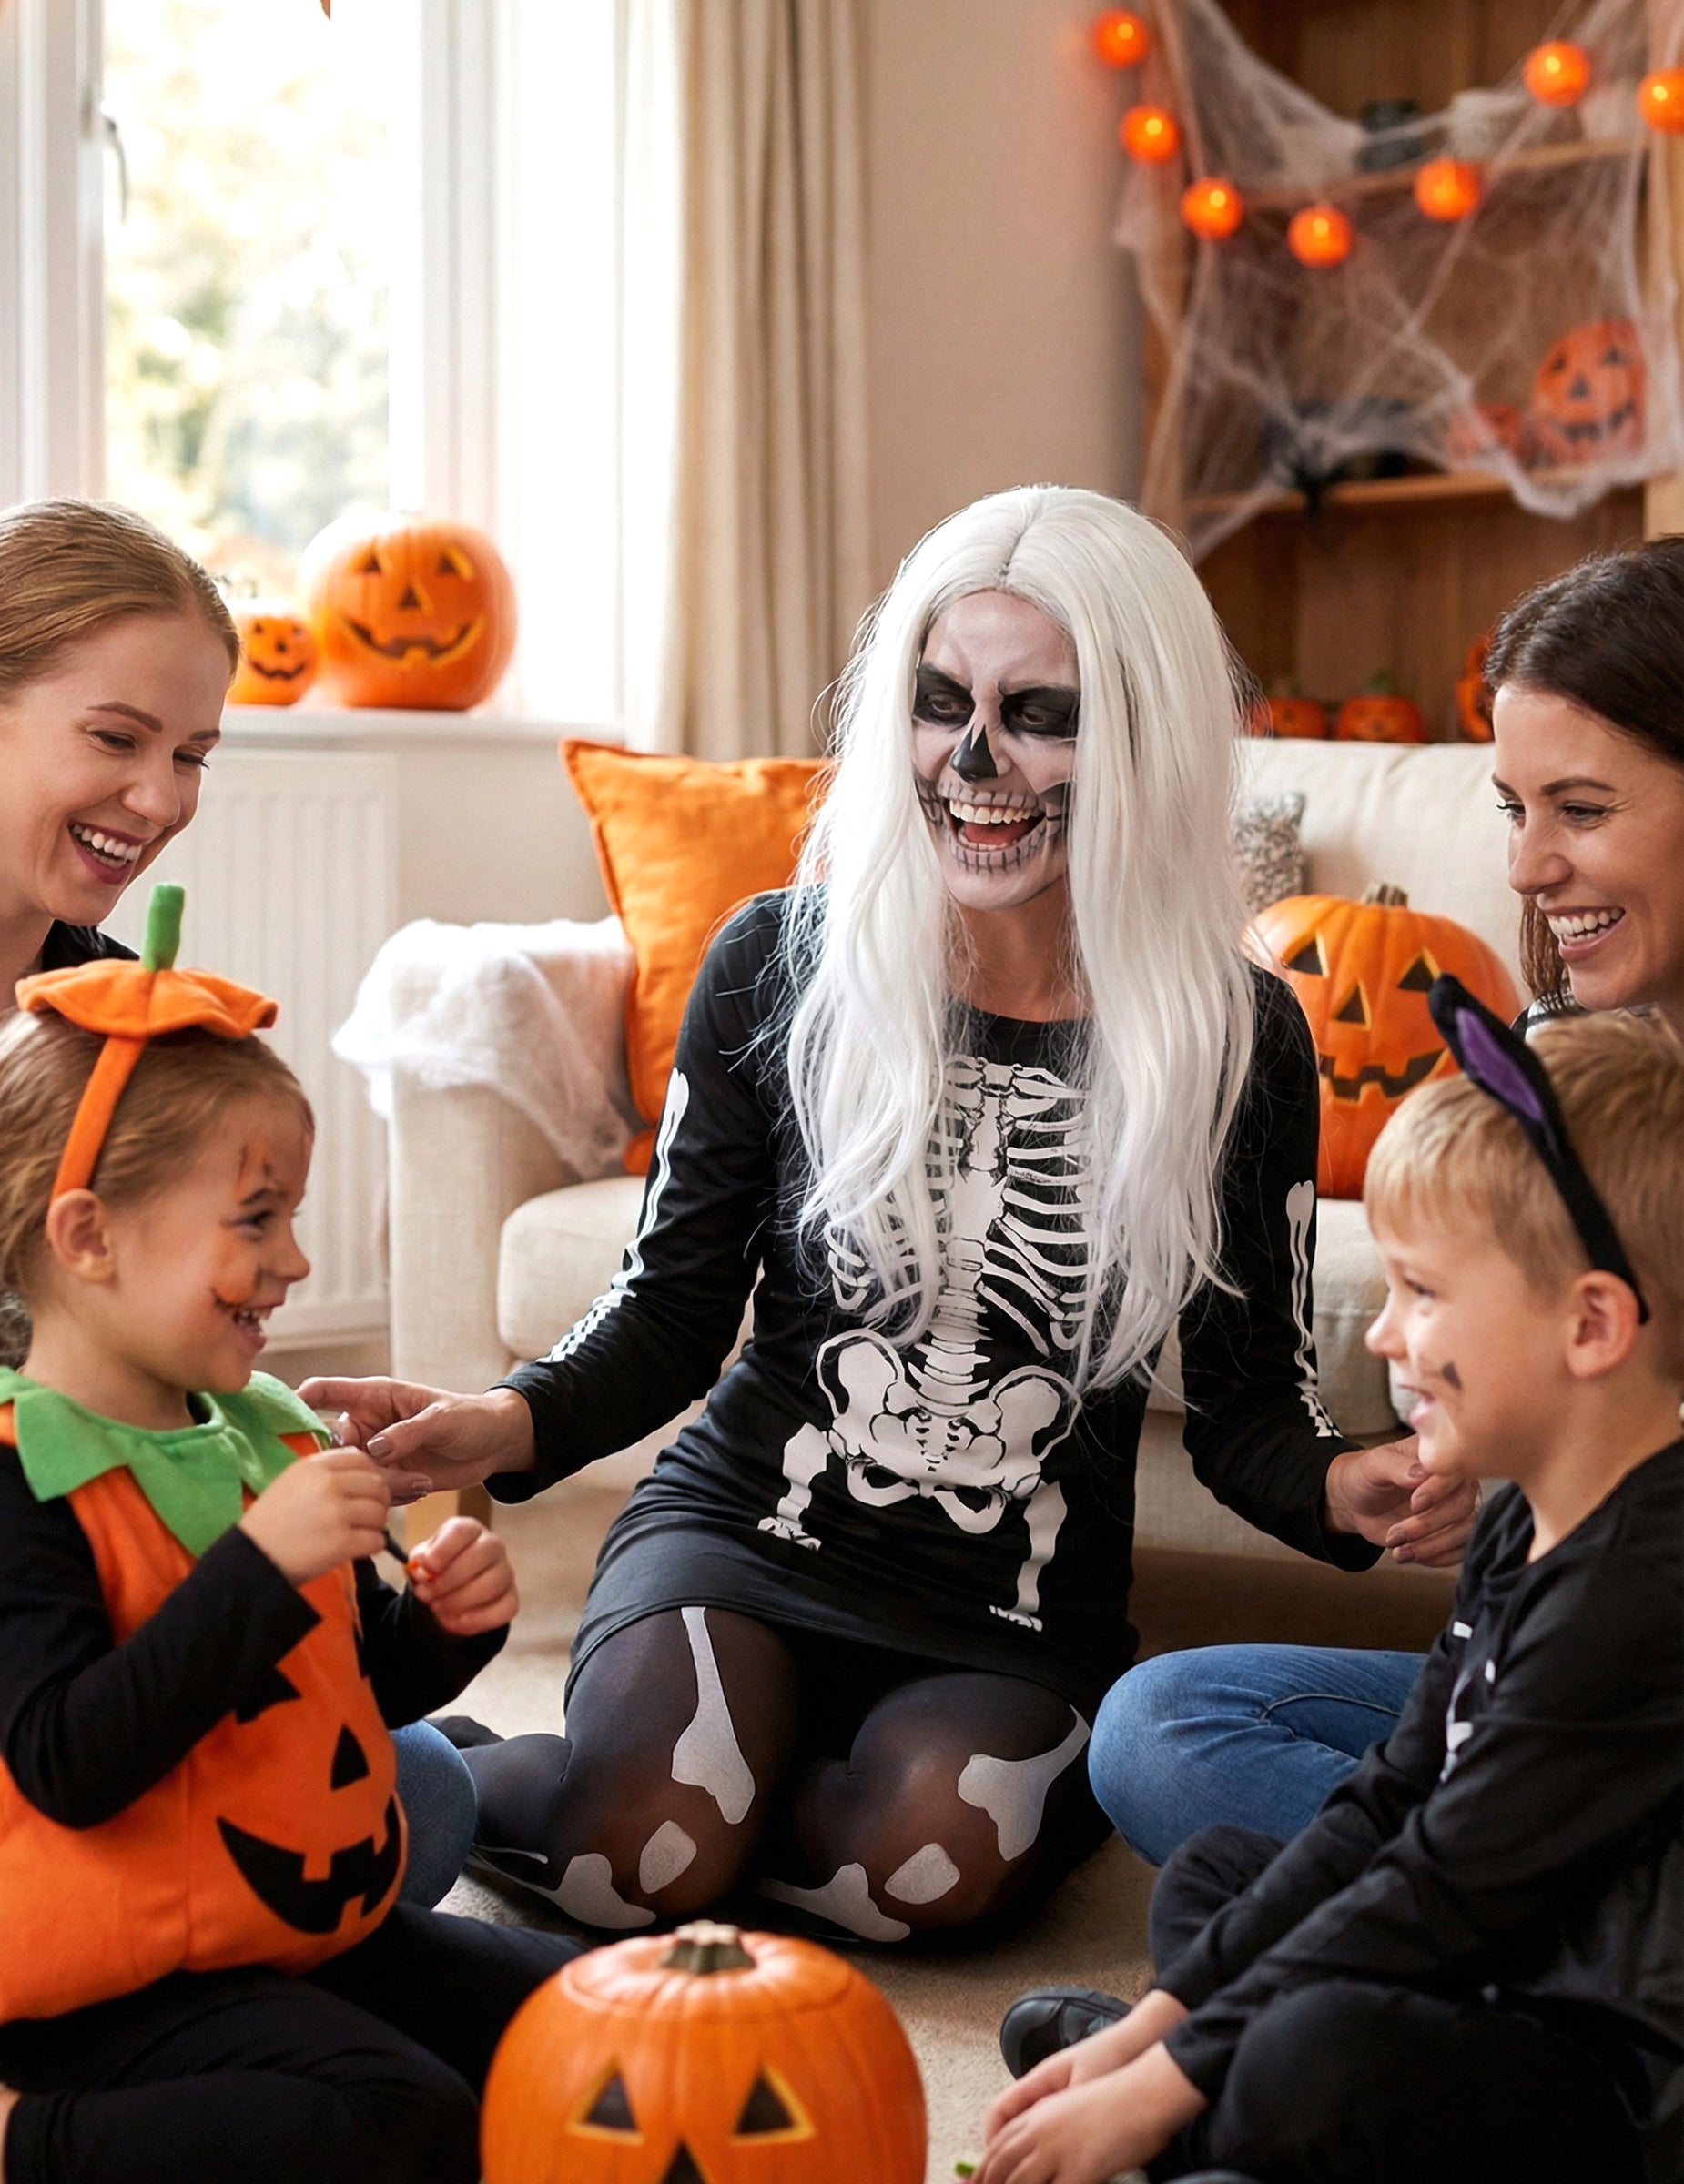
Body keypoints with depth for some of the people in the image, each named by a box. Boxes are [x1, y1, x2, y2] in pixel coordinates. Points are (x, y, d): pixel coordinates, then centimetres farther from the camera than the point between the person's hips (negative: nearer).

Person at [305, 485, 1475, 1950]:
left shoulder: (1240, 1042, -2)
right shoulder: (783, 966, -2)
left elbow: (1249, 1403, 4)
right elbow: (675, 1307, 3)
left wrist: (1350, 1493, -19)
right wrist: (511, 1424, -17)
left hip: (1021, 1624, 1)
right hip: (743, 1538, 0)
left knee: (933, 1856, -32)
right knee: (642, 1845, -29)